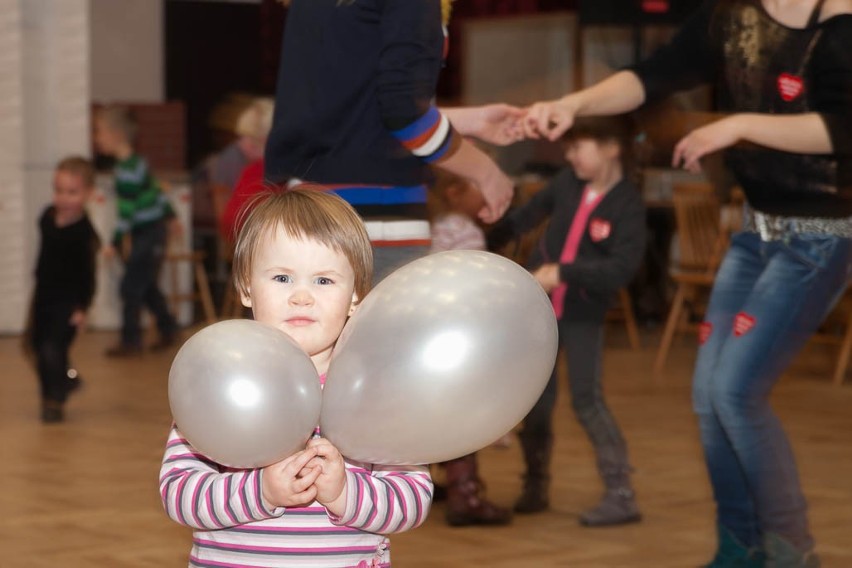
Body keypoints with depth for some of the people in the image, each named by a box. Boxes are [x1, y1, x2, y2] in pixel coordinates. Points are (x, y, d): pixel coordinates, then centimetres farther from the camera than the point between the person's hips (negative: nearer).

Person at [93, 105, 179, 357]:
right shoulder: (135, 162, 7)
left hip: (147, 235, -10)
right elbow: (156, 190, 19)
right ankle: (168, 329, 27)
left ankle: (131, 341, 2)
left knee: (131, 287, -4)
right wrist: (170, 215, 30)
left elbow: (127, 212, -23)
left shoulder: (127, 171, -22)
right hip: (153, 229, 10)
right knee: (146, 286, 18)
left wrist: (115, 243, -21)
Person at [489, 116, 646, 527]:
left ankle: (620, 495, -7)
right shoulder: (567, 183, -1)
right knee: (536, 398, 11)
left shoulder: (628, 205, -17)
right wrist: (490, 240, 19)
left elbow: (621, 268, -25)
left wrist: (563, 273, -29)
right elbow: (531, 212, 15)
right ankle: (535, 485, 25)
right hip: (537, 305, 5)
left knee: (587, 401, -10)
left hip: (583, 314, -5)